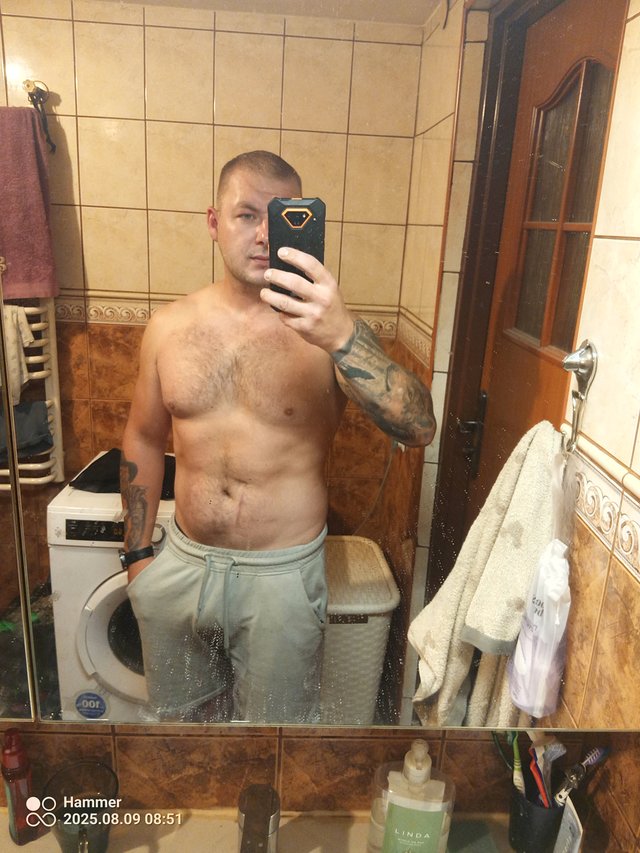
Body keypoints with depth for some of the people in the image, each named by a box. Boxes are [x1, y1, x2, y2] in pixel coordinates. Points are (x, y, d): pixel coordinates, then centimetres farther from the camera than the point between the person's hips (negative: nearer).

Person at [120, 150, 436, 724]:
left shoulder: (327, 329, -14)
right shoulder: (169, 327, -3)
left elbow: (420, 429, -27)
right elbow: (144, 439, 8)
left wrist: (341, 336, -42)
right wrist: (137, 553, 10)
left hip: (282, 574, -3)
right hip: (182, 563, 4)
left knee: (275, 722, 20)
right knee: (179, 714, 26)